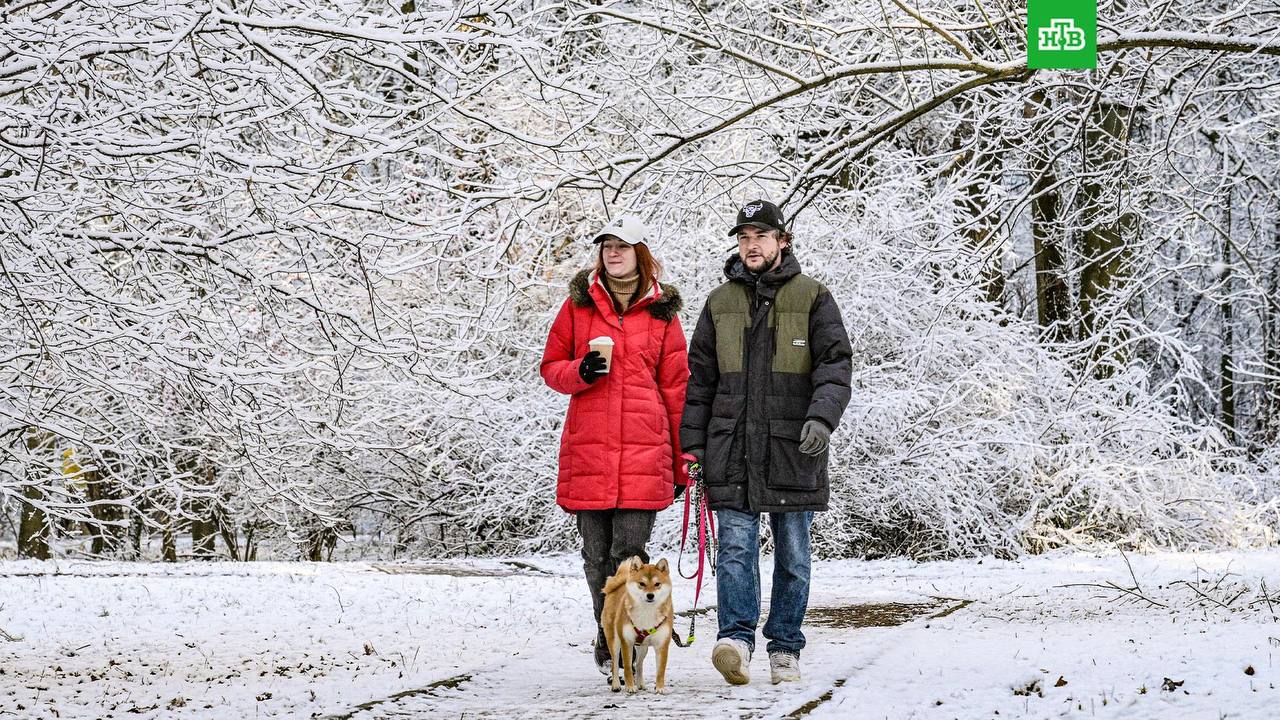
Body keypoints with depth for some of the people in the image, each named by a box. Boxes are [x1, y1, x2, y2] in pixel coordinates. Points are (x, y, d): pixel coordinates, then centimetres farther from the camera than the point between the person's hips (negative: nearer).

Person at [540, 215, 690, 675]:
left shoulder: (661, 311, 9)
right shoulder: (579, 304, 12)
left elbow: (676, 389, 9)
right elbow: (551, 367, 14)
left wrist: (682, 460, 6)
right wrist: (581, 371, -10)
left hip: (643, 451, -2)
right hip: (588, 447, 2)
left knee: (629, 551, -9)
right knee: (596, 555, 5)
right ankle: (608, 642, 18)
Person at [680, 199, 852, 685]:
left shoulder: (812, 298, 4)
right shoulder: (720, 303, 12)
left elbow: (835, 366, -5)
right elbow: (699, 379, 14)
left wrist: (822, 416, -22)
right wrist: (693, 444, 7)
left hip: (792, 448, -1)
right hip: (732, 448, 1)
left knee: (792, 554, 5)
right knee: (736, 545, -10)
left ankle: (785, 647, 13)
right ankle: (737, 637, -17)